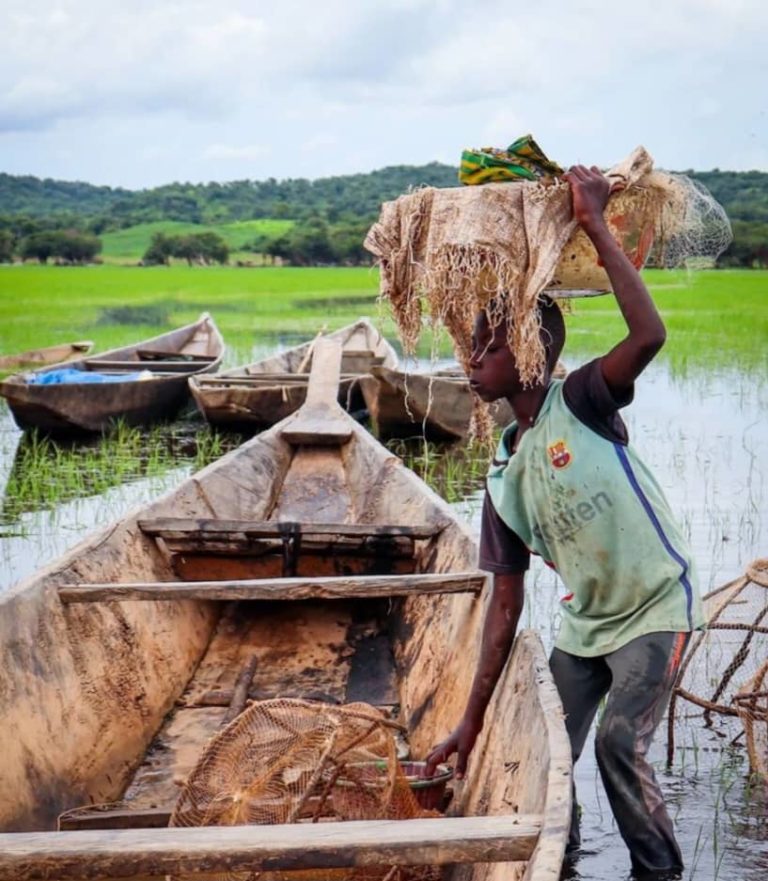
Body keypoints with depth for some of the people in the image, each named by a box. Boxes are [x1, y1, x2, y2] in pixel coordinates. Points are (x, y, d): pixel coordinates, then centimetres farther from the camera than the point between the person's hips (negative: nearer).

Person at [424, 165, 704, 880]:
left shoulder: (582, 403, -15)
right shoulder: (505, 478, -2)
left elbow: (649, 335, -36)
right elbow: (505, 604, 0)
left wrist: (594, 225, -31)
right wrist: (471, 723, -2)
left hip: (657, 610, -6)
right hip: (584, 624, 6)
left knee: (619, 742, -17)